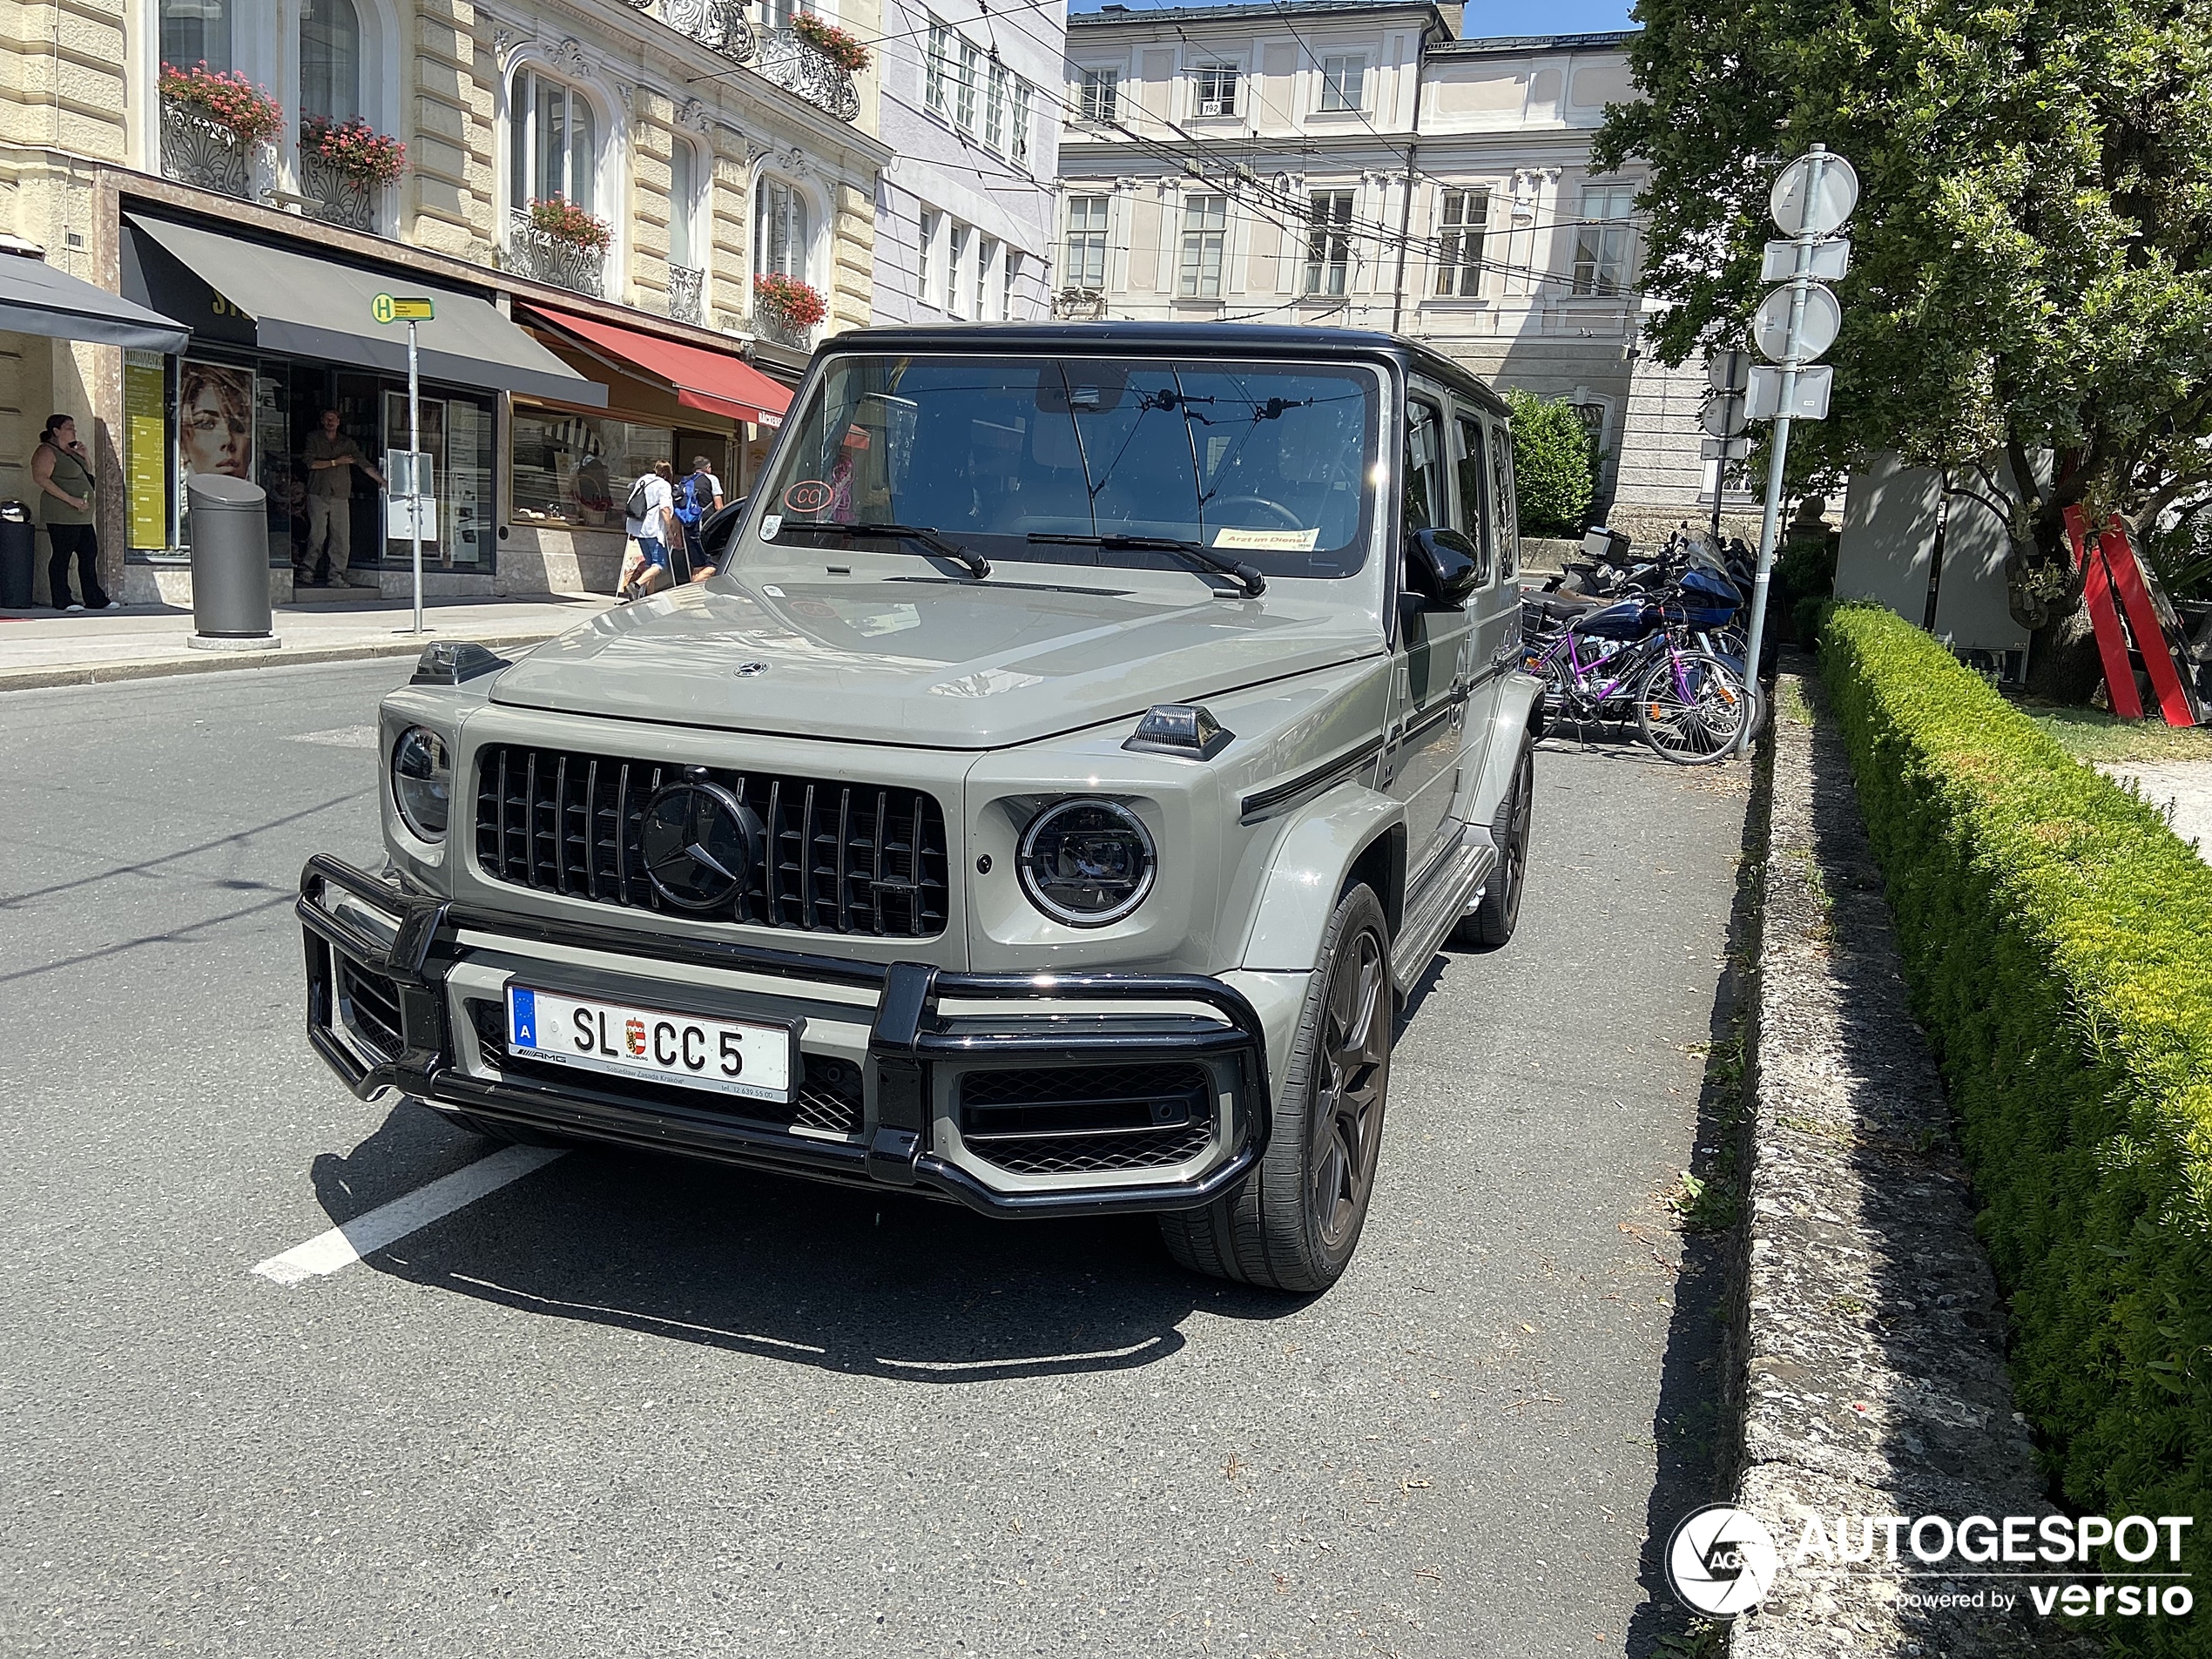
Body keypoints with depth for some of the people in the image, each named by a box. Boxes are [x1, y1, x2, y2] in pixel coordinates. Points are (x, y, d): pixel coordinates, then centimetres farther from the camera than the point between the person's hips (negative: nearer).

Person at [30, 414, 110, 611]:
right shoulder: (46, 452, -7)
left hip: (82, 516, 9)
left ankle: (94, 599, 11)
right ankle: (62, 601, -1)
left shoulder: (70, 451, 20)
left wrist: (84, 455, 9)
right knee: (62, 555, -5)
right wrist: (70, 500, -24)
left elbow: (89, 471, 30)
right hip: (62, 515, -9)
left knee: (89, 554, 7)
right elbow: (41, 478, -18)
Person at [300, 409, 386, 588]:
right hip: (318, 495, -2)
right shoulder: (314, 439, 9)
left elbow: (364, 463, 8)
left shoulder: (347, 443, 15)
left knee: (342, 538, -5)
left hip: (341, 497, 2)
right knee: (317, 535, -5)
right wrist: (336, 462, -7)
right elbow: (310, 463, -2)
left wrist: (381, 479, -2)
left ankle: (335, 575, -2)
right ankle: (305, 569, 7)